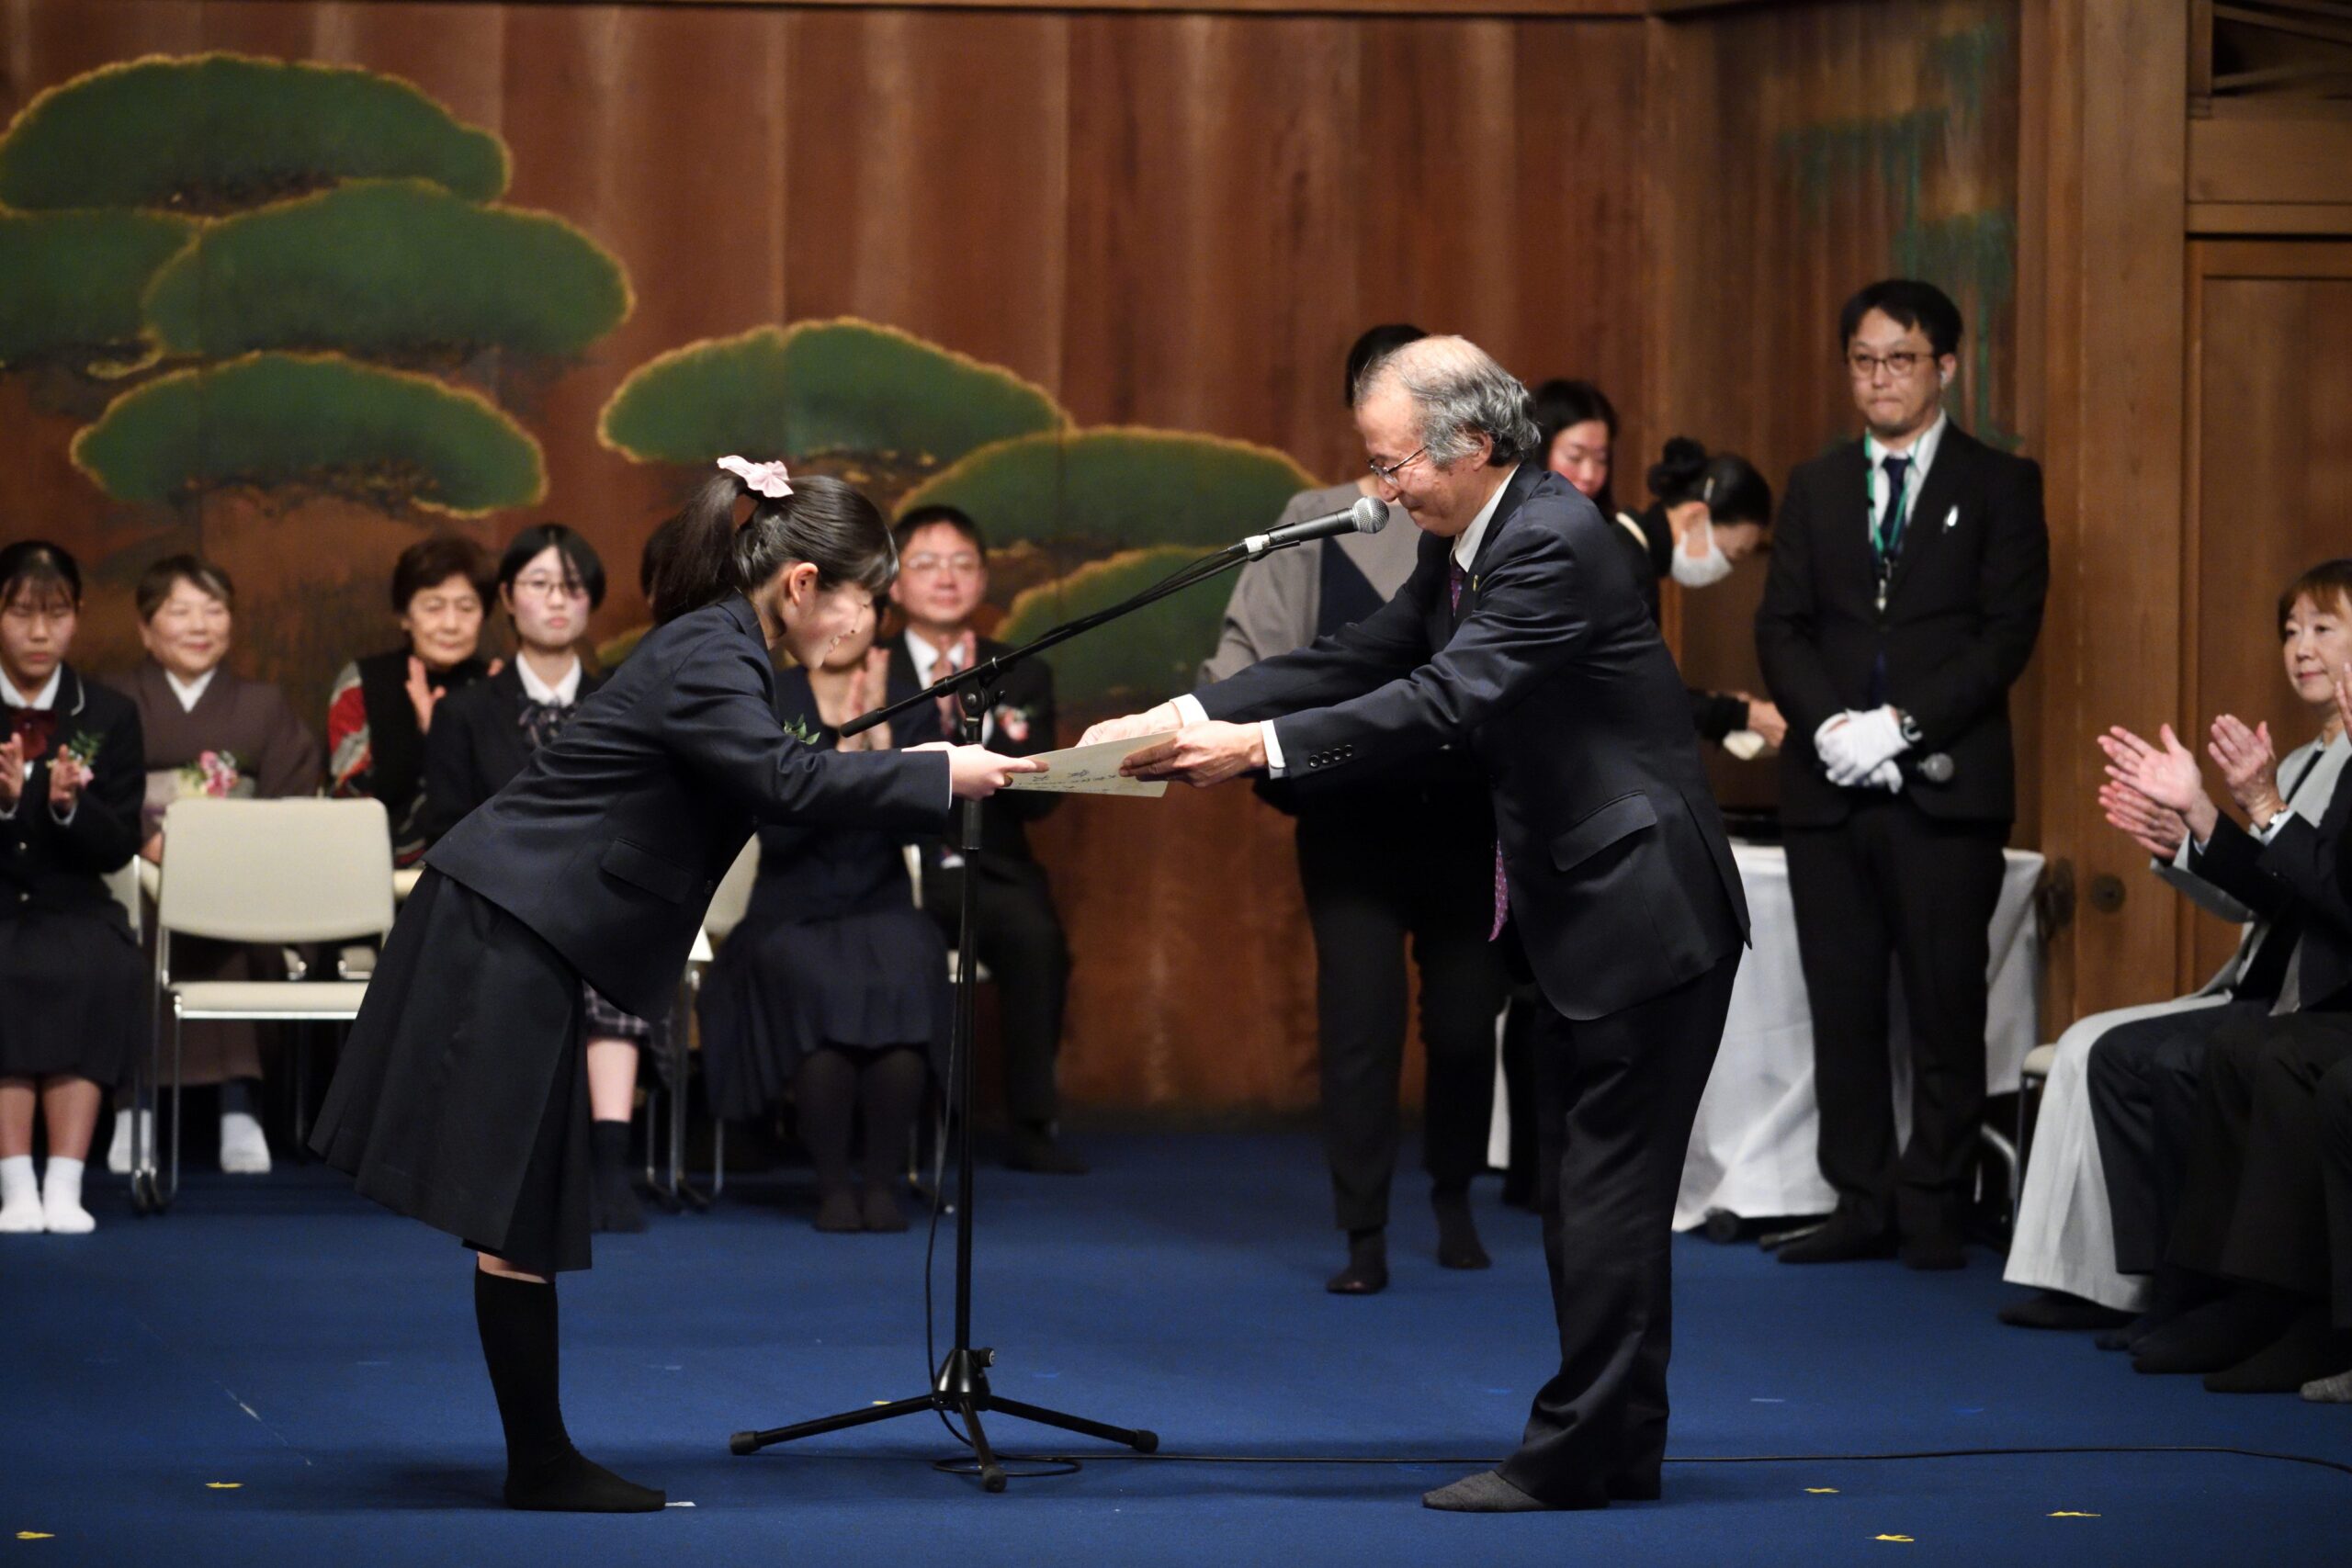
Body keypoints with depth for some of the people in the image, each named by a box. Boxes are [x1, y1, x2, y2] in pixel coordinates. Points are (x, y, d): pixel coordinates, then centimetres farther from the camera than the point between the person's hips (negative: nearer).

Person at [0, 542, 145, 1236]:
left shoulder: (109, 716, 7)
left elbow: (119, 847, 2)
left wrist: (70, 807, -18)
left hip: (72, 910, 1)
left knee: (99, 970, -31)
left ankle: (64, 1187, -31)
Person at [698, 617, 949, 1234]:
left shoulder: (907, 703, 7)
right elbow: (775, 826, -11)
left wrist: (880, 732, -15)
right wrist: (844, 748, -19)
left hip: (883, 910, 1)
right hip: (792, 916, -1)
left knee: (905, 979, -33)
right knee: (817, 987, -35)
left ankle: (882, 1181, -22)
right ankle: (832, 1185, -21)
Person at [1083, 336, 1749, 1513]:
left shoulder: (1553, 543, -21)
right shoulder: (1462, 548, 10)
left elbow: (1446, 700, -29)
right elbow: (1355, 663, 9)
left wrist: (1258, 748, -31)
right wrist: (1190, 715, -3)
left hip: (1645, 908, -11)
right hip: (1584, 906, 11)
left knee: (1607, 1187, -6)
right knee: (1587, 1189, 13)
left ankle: (1573, 1454, -3)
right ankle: (1618, 1448, 19)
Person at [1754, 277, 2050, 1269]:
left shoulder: (1999, 486, 4)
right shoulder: (1816, 488, 15)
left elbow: (2007, 633, -5)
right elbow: (1780, 628, 8)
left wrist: (1899, 724, -14)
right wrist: (1828, 722, -11)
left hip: (1944, 787, -4)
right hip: (1830, 788, 4)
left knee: (1945, 1009, -2)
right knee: (1843, 1006, 4)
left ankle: (1933, 1212, 4)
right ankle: (1860, 1205, 10)